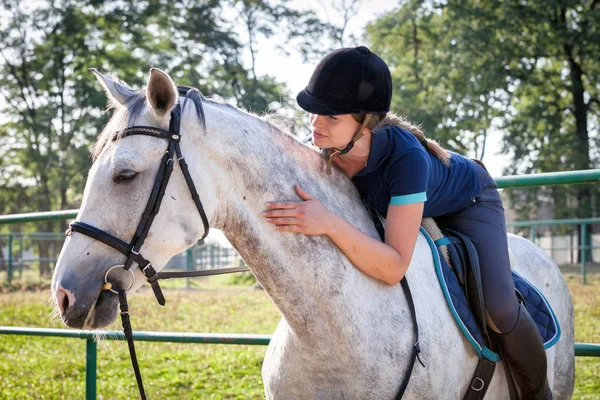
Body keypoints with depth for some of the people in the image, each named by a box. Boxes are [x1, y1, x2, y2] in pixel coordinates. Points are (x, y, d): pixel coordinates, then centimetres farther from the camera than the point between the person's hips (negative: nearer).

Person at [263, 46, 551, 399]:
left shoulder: (406, 157, -46)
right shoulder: (330, 144, -29)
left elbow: (394, 268, -47)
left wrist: (330, 224, -57)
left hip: (467, 203, -6)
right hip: (403, 205, 6)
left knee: (497, 306, -23)